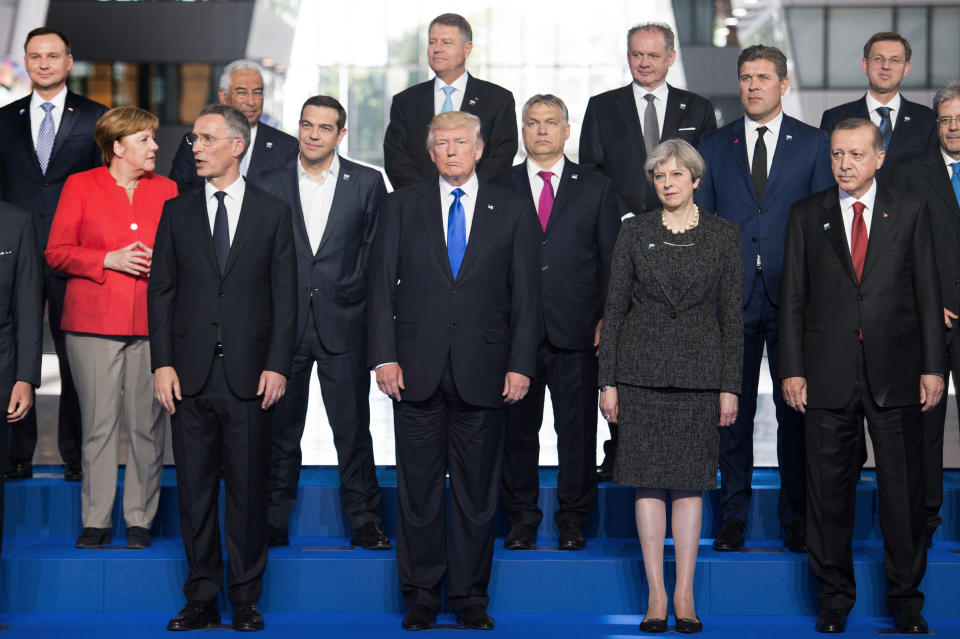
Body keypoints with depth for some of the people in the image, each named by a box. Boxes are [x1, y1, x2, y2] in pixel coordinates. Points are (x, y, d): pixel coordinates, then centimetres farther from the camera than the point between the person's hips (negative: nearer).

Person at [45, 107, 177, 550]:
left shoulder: (166, 190, 13)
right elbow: (56, 252, 1)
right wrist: (110, 259, -11)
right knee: (98, 424, 0)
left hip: (153, 323, 2)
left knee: (147, 424, 0)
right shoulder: (80, 186, 5)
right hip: (95, 322, -2)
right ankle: (95, 520, 7)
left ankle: (140, 519, 9)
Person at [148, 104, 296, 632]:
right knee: (194, 490, 5)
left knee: (248, 490, 2)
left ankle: (246, 600, 11)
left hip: (249, 375, -2)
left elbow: (285, 295, 3)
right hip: (191, 375, 2)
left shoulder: (273, 212, 5)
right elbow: (161, 290, 7)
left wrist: (277, 365, -5)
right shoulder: (177, 211, 10)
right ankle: (201, 601, 13)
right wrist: (162, 363, -2)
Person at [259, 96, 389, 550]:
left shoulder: (367, 183, 4)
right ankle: (273, 523, 15)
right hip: (285, 323, 1)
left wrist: (356, 293, -3)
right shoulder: (272, 184, 7)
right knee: (280, 429, 7)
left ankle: (364, 522, 10)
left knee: (353, 428, 1)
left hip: (343, 324, -1)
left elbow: (378, 251, 5)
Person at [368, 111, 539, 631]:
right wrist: (384, 357, -6)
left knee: (477, 490, 5)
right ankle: (421, 596, 14)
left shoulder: (513, 211, 7)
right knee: (418, 488, 4)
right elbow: (381, 286, 4)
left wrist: (520, 364, -4)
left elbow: (526, 294, 4)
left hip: (482, 373, 0)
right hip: (417, 371, 0)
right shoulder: (402, 207, 8)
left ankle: (471, 596, 16)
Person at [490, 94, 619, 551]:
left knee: (578, 430, 3)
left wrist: (606, 320, -1)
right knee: (517, 427, 5)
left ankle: (573, 518, 15)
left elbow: (611, 260, 8)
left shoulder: (596, 189, 9)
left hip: (577, 333, 0)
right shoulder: (499, 189, 9)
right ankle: (522, 517, 17)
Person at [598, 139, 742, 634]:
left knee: (690, 482, 2)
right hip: (642, 366, 0)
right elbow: (615, 306, 4)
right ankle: (656, 594, 6)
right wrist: (608, 380, -1)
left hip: (699, 369, 0)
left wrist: (730, 385, -2)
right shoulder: (635, 232, 4)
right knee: (648, 480, 1)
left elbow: (732, 314, 3)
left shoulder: (723, 235, 3)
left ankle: (685, 594, 8)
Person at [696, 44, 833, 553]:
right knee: (734, 409, 5)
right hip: (732, 297, 1)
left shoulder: (814, 144, 6)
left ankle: (795, 516, 11)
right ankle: (733, 514, 13)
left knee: (795, 407, 3)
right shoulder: (714, 147, 10)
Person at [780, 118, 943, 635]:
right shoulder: (807, 215, 7)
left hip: (895, 374, 0)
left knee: (903, 489, 3)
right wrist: (791, 370, 0)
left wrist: (932, 367, 0)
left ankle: (905, 597, 15)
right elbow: (793, 298, 6)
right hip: (828, 374, 1)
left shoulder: (910, 211, 5)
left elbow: (927, 293, 5)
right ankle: (835, 596, 18)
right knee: (829, 490, 6)